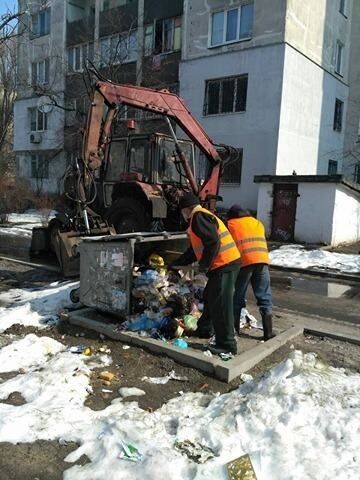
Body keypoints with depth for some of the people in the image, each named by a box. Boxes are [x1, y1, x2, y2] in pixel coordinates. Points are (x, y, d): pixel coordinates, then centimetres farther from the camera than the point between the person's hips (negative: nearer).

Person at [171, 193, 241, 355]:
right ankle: (204, 329, 38)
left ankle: (227, 344, 0)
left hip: (224, 264, -11)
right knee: (210, 298, 22)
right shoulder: (201, 217, 23)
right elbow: (195, 249, 29)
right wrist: (177, 263, 33)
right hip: (224, 264, 11)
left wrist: (204, 265, -14)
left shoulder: (199, 217, -10)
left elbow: (213, 242, -23)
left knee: (221, 304, -6)